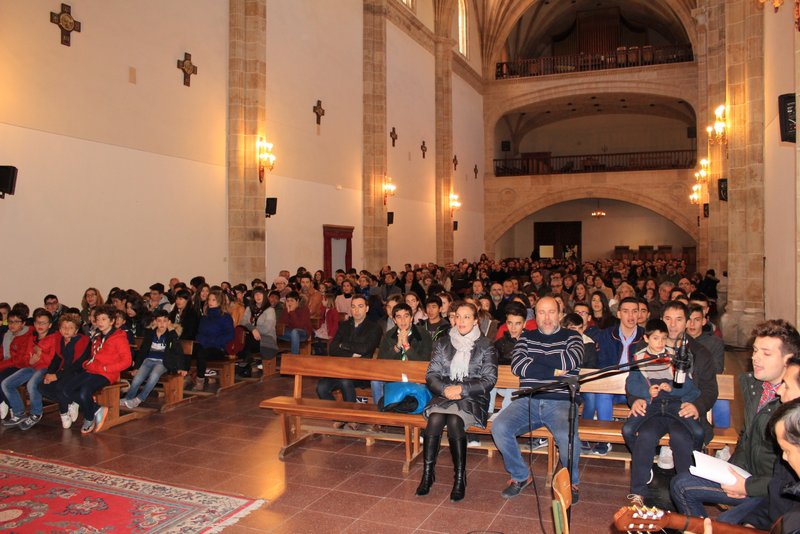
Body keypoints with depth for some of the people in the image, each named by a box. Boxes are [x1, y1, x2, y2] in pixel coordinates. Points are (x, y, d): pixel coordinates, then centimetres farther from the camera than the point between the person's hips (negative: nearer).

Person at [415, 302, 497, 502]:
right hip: (443, 396, 2)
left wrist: (462, 389, -15)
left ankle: (460, 478, -21)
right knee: (435, 420, -29)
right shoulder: (443, 343, 13)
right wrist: (445, 389, -13)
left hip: (473, 398, -2)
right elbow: (431, 375, 8)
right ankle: (427, 474, -19)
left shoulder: (485, 346, 5)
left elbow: (489, 380, -2)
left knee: (454, 421, -32)